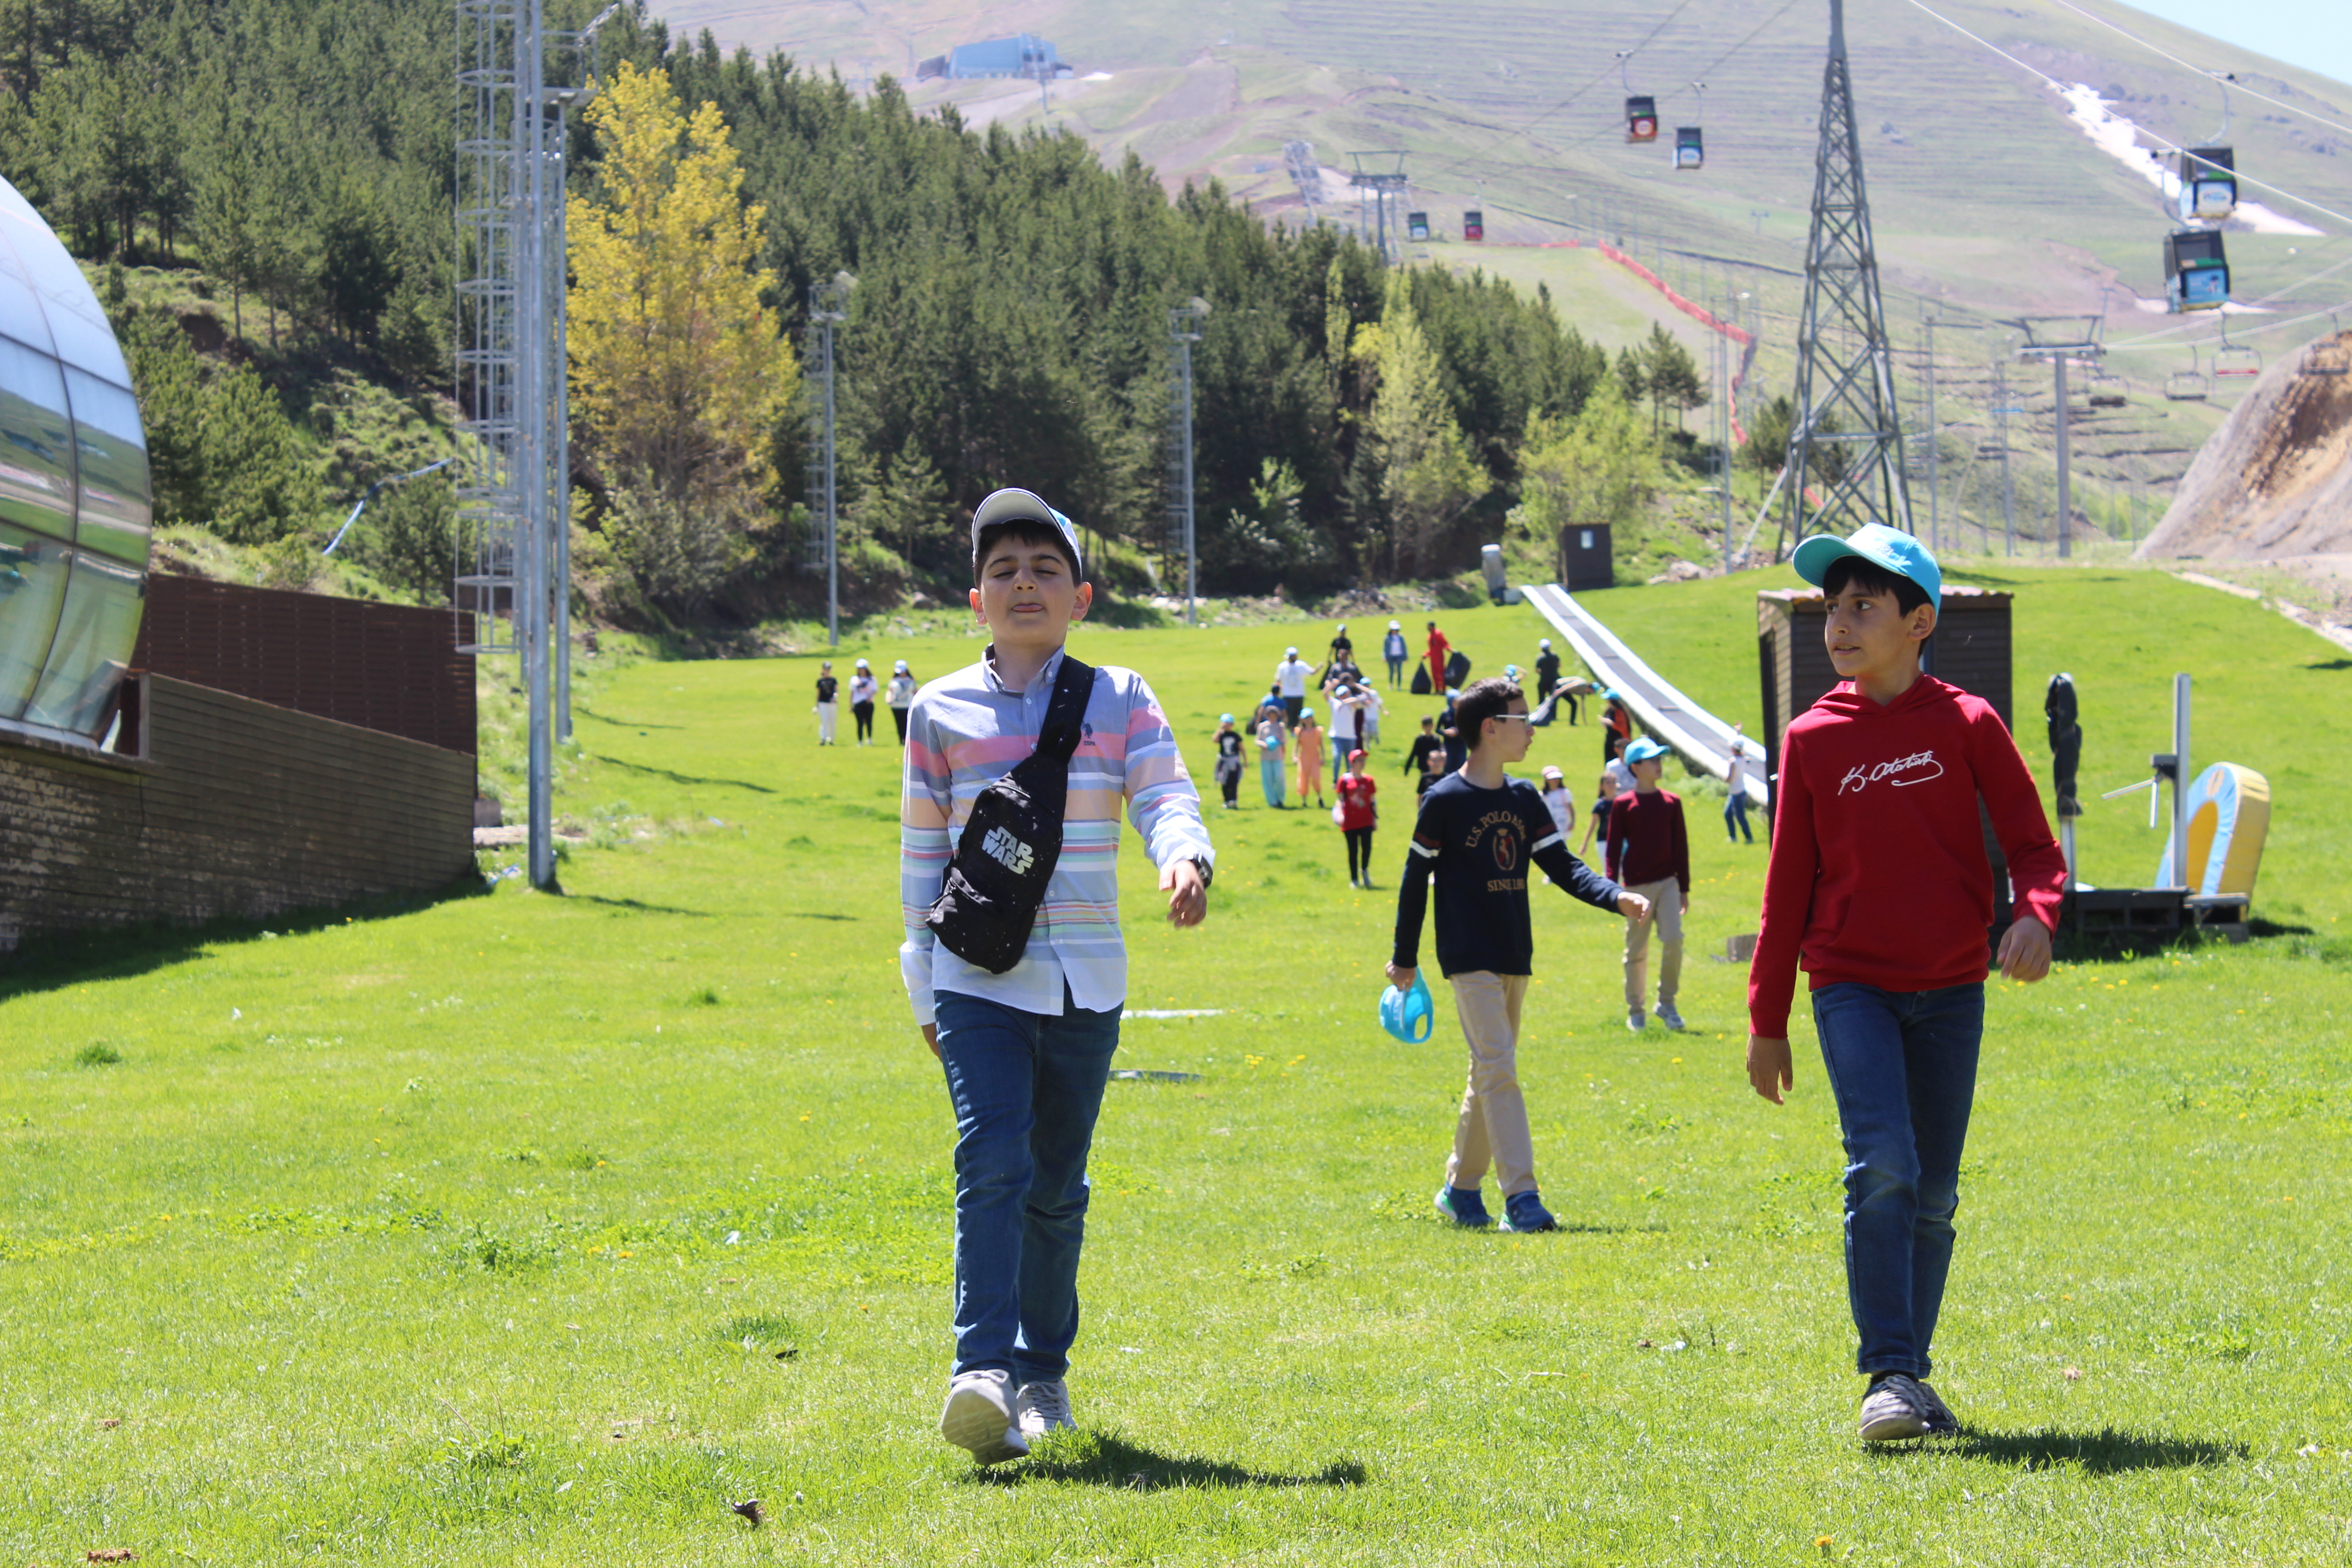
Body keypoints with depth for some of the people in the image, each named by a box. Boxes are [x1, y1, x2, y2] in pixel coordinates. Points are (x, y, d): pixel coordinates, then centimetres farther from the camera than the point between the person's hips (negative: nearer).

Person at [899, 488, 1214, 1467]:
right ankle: (982, 1371, -28)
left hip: (1086, 981, 2)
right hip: (980, 981, -2)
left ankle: (1043, 1370, 26)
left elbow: (1165, 799, -7)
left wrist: (1185, 859, -31)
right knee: (993, 1161, -19)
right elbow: (922, 852, 9)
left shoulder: (1119, 699, 5)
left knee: (1059, 1183, 12)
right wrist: (924, 991, 8)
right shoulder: (941, 710, 4)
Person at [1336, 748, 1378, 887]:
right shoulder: (1345, 780, -1)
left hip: (1366, 821, 2)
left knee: (1367, 847, -12)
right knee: (1353, 851, 3)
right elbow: (1341, 799, -1)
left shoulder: (1368, 780, 8)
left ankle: (1365, 870, 16)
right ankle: (1354, 880, 14)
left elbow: (1372, 801, 13)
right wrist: (1340, 814, -14)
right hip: (1350, 822, -2)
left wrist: (1376, 817, 10)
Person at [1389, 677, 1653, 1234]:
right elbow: (1416, 878, -2)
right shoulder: (1445, 800, -8)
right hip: (1469, 956, -7)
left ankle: (1461, 1188, 21)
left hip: (1515, 958, 7)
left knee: (1491, 1073, 10)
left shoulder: (1524, 798, 10)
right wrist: (1404, 958, 1)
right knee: (1499, 1068, -14)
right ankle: (1521, 1196, -19)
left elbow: (1562, 866, 7)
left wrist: (1616, 897, -10)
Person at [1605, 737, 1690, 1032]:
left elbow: (1681, 846, 13)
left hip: (1667, 883, 2)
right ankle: (1635, 1011, 12)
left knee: (1673, 939, -13)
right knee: (1636, 950, 1)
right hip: (1637, 884, -2)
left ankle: (1666, 1003, 1)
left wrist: (1684, 888, 11)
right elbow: (1613, 848, 0)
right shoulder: (1622, 805, 0)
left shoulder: (1671, 803, 9)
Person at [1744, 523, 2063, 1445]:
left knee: (1934, 1192, 7)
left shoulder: (1966, 725, 0)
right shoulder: (1813, 739, 2)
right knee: (1882, 1166, -19)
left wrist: (2035, 915, -23)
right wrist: (1767, 1022, 9)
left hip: (1951, 988, 1)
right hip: (1852, 985, -1)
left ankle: (1914, 1370, 20)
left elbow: (2032, 844, 1)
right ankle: (1889, 1376, -19)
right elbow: (1790, 883, 8)